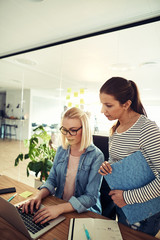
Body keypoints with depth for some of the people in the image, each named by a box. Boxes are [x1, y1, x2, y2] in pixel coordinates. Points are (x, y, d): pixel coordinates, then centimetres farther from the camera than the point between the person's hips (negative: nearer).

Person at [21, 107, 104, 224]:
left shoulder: (96, 156, -17)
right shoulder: (61, 150, 1)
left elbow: (91, 198, -18)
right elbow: (52, 180, 5)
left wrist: (60, 208, -29)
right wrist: (39, 196, -14)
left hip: (85, 211, -4)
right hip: (58, 204, 5)